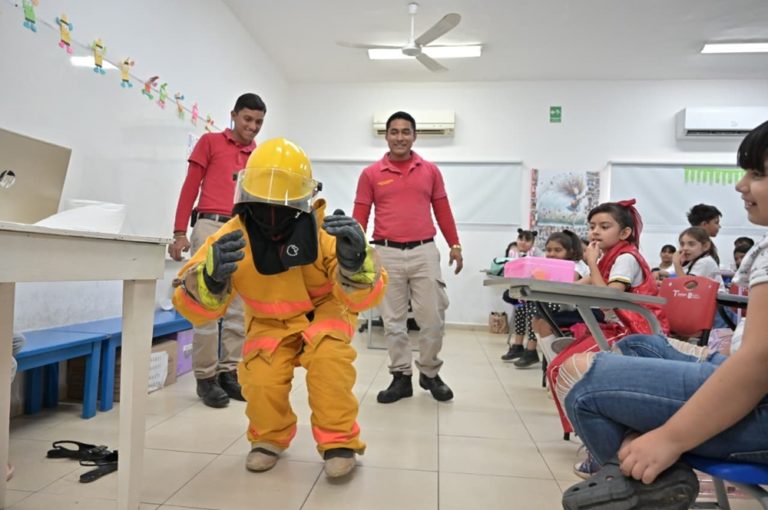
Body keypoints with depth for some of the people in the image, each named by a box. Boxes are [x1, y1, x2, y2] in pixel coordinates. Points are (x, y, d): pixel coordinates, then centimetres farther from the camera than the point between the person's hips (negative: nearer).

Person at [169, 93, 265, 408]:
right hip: (211, 227, -4)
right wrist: (180, 232, -5)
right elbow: (190, 187, 3)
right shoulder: (209, 143, 7)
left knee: (239, 308, 6)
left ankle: (229, 371, 17)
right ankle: (206, 377, 7)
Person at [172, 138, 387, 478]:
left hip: (323, 309, -1)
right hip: (270, 321, 2)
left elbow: (365, 297, -31)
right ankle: (270, 438, 14)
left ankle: (339, 441, -6)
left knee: (328, 356, -30)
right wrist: (211, 277, -49)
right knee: (260, 378, -20)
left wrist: (355, 261, -53)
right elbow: (195, 307, -25)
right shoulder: (233, 236, -25)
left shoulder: (324, 232, -29)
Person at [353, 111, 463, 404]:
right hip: (386, 253, 0)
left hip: (424, 252, 1)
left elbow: (442, 211, 12)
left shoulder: (431, 171, 8)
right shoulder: (371, 174, 4)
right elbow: (360, 218, 3)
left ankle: (430, 373, 24)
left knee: (433, 318, 4)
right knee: (393, 321, 7)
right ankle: (401, 377, 21)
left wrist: (454, 245, 8)